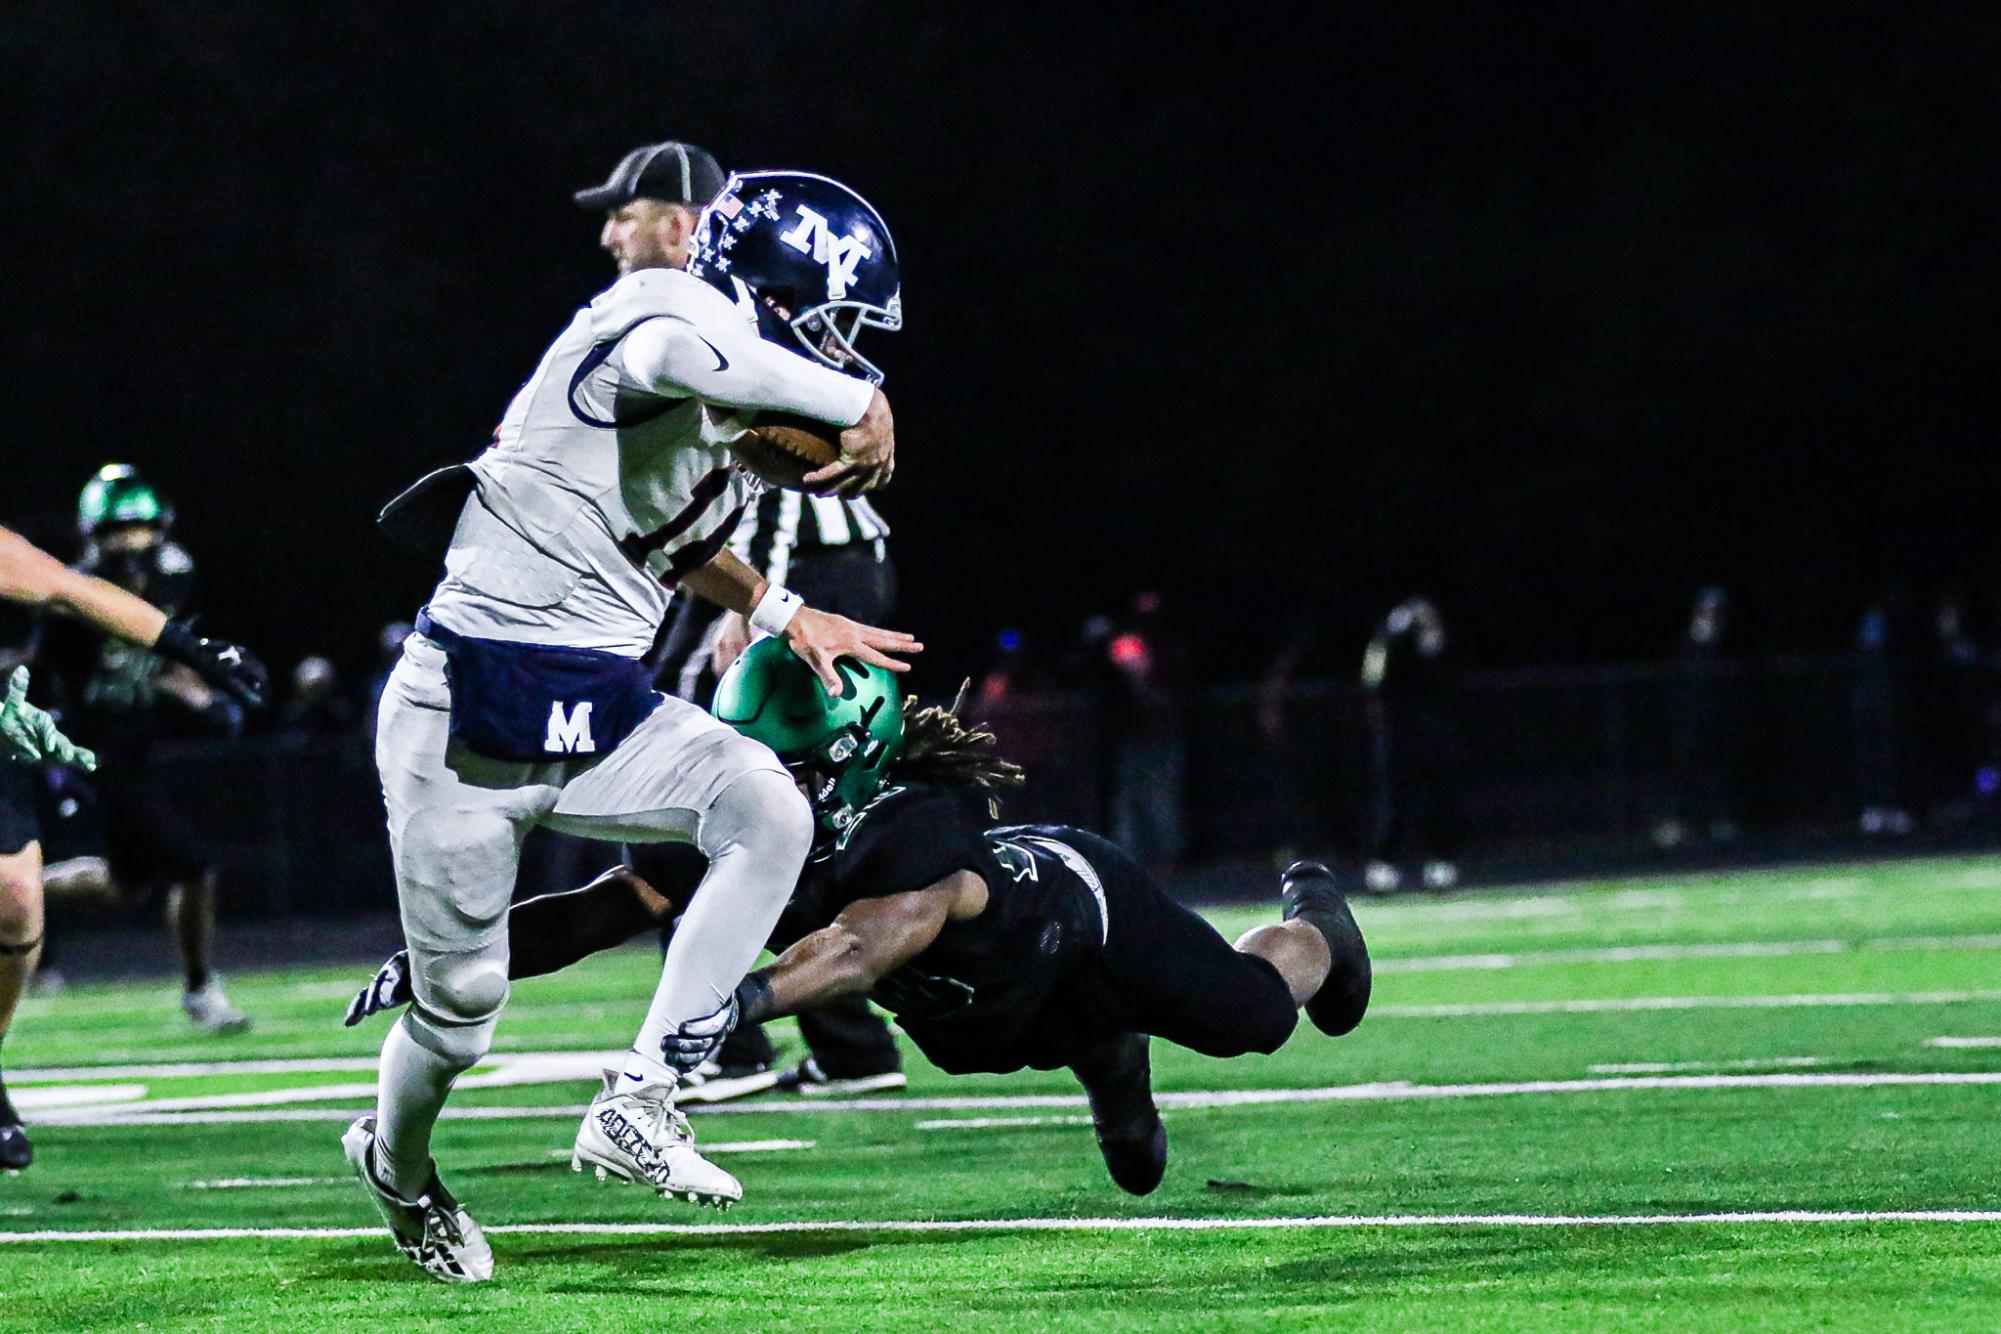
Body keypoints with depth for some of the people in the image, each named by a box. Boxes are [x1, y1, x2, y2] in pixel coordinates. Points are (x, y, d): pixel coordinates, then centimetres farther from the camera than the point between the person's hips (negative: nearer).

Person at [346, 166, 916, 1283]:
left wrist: (782, 612, 18)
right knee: (459, 1004, 6)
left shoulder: (749, 426, 8)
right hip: (469, 712, -7)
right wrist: (859, 403, -38)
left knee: (771, 812, -18)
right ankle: (397, 1165, 40)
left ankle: (638, 1105, -12)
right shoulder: (665, 311, -18)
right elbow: (670, 356, -46)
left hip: (599, 712, 7)